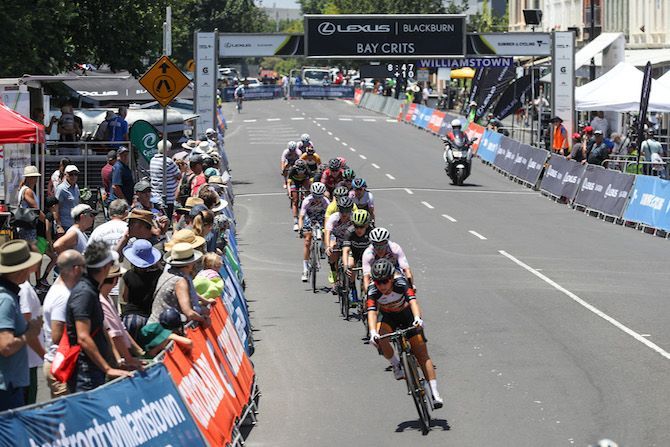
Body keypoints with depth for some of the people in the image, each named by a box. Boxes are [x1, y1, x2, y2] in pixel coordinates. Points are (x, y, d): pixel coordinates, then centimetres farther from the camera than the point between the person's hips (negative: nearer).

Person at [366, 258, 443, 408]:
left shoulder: (400, 283, -32)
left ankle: (435, 393, -10)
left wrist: (418, 318, -64)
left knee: (421, 353, -10)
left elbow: (412, 300, -46)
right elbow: (372, 311, -40)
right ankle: (397, 365, -7)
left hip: (406, 313, -1)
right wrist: (373, 332, -58)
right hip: (387, 316, 1)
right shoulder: (373, 290, -29)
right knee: (380, 339, -32)